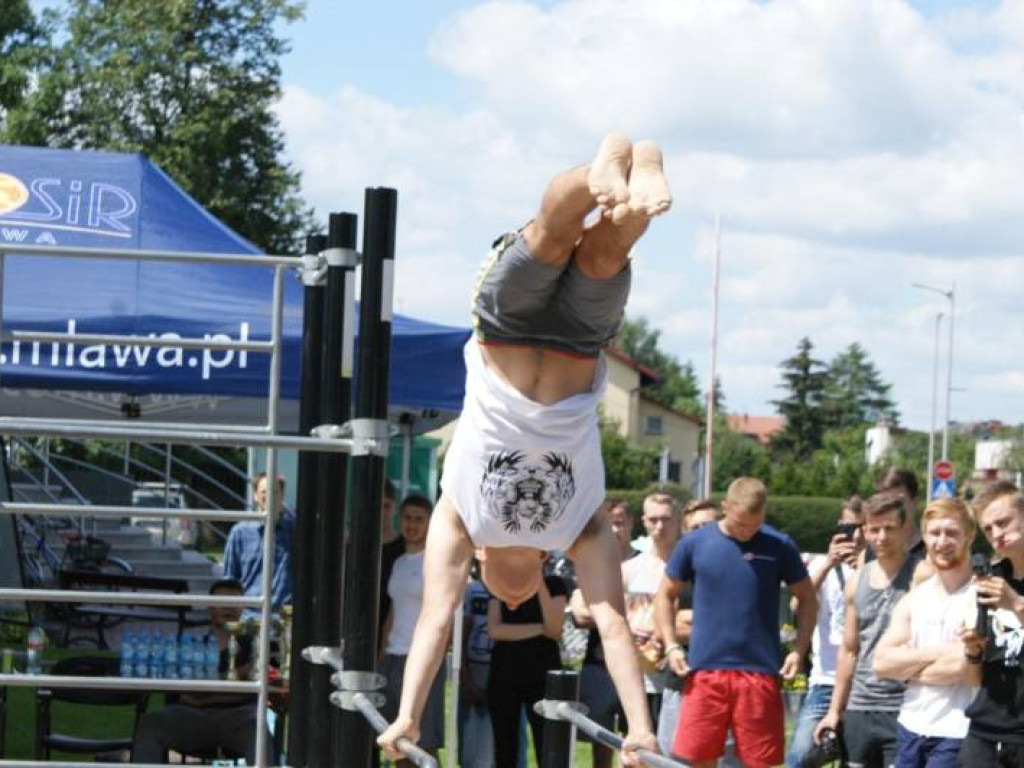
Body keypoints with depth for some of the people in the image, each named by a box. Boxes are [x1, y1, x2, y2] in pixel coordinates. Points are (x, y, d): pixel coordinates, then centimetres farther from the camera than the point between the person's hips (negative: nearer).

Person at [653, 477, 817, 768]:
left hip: (761, 673, 0)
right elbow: (665, 595, 13)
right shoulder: (694, 544, 2)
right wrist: (671, 646, 0)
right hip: (705, 670, 0)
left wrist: (799, 651, -2)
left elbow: (807, 599, 11)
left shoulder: (780, 547, 2)